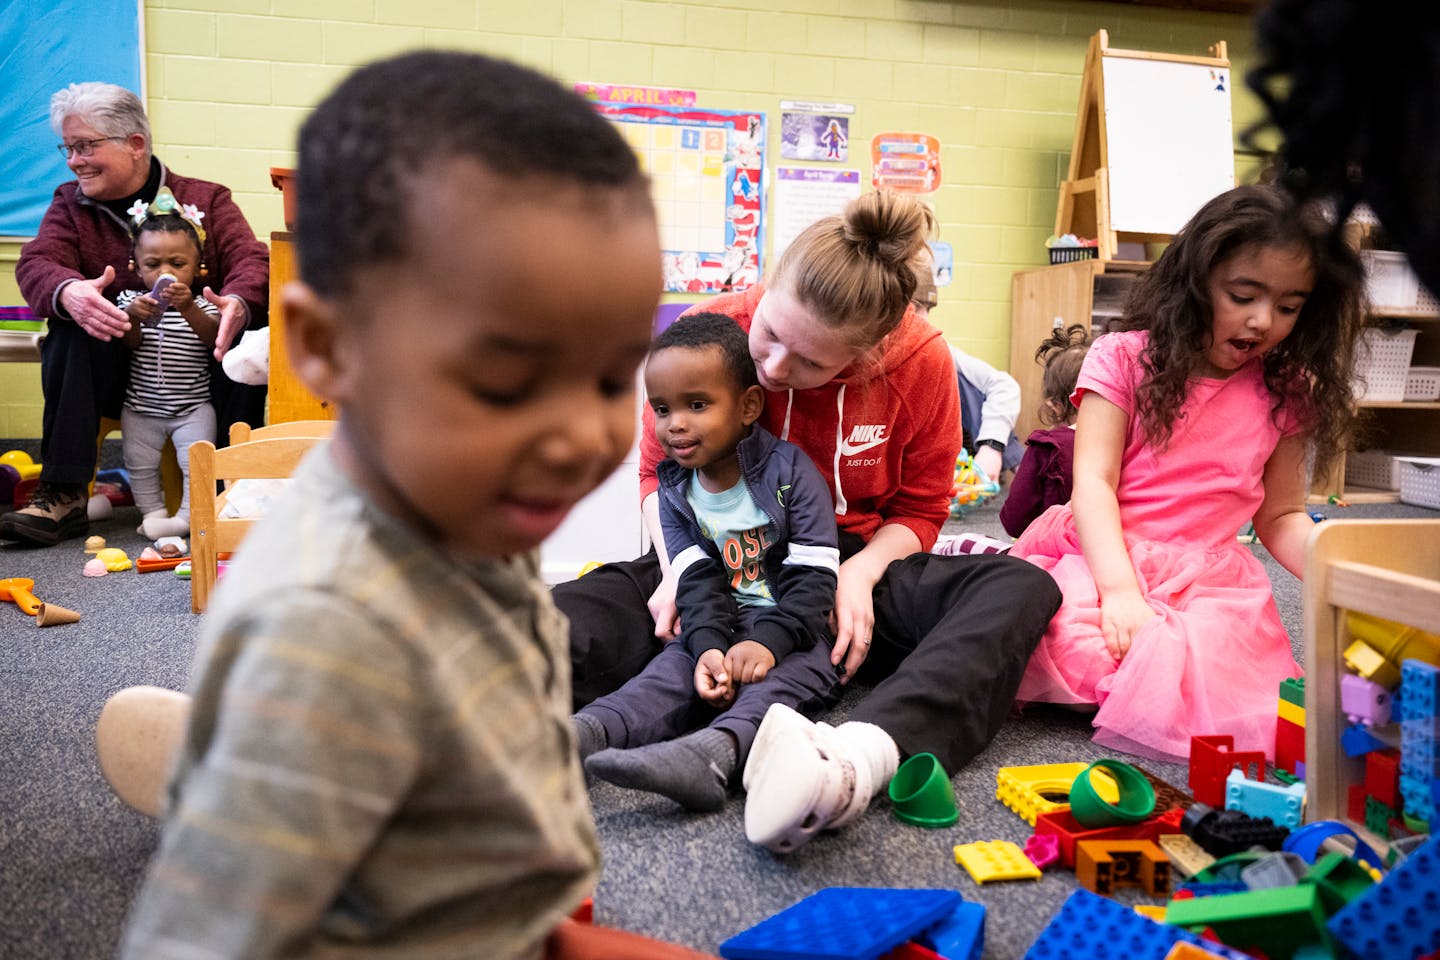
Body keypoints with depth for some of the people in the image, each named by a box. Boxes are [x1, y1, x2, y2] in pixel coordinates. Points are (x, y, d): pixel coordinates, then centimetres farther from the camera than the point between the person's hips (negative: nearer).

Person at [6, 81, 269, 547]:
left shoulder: (206, 199, 6)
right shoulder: (70, 205, 11)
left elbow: (250, 259, -10)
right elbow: (36, 264, -7)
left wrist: (238, 302, -37)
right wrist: (67, 292, -34)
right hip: (114, 379, 1)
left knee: (253, 329, -29)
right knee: (72, 333, -30)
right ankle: (63, 495, -32)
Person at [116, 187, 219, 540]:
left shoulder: (200, 305, -5)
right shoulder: (132, 300, 1)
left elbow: (213, 336, -24)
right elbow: (129, 343, -9)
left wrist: (188, 309, -40)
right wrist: (132, 318, -30)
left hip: (192, 406, -3)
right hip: (142, 407, 3)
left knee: (197, 459, -13)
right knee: (139, 461, 2)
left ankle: (190, 514, -2)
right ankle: (152, 509, 16)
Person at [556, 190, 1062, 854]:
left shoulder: (921, 362, -11)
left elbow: (918, 511, 2)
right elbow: (658, 471, 3)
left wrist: (862, 571, -19)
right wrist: (679, 568, -16)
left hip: (852, 569, 0)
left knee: (1022, 588, -31)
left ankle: (861, 755, -58)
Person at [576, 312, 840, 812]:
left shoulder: (790, 470, -9)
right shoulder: (674, 487, 5)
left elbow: (813, 577, -14)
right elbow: (697, 580, -4)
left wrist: (767, 641, -29)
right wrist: (709, 645, -24)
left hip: (791, 623, -4)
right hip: (721, 624, 4)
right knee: (677, 663, -23)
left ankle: (715, 751, -63)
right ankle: (587, 732, -48)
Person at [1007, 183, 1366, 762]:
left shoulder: (1285, 394, 12)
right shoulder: (1125, 358, 1)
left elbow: (1281, 517, 17)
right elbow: (1093, 482, -8)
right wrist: (1119, 589, -21)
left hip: (1208, 578, 2)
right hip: (1101, 558, -2)